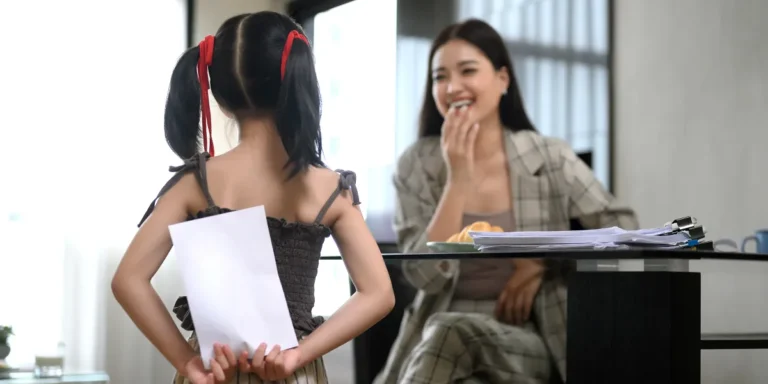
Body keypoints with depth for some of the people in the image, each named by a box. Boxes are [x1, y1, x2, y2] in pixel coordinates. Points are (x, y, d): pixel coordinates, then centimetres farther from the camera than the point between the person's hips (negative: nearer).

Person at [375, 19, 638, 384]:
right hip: (440, 335, 1)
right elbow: (427, 276, -9)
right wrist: (458, 180, -15)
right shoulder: (415, 166, 0)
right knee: (442, 332, -37)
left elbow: (622, 226, 3)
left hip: (526, 341, 0)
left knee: (450, 334, -34)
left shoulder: (549, 158, 0)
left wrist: (542, 262, -7)